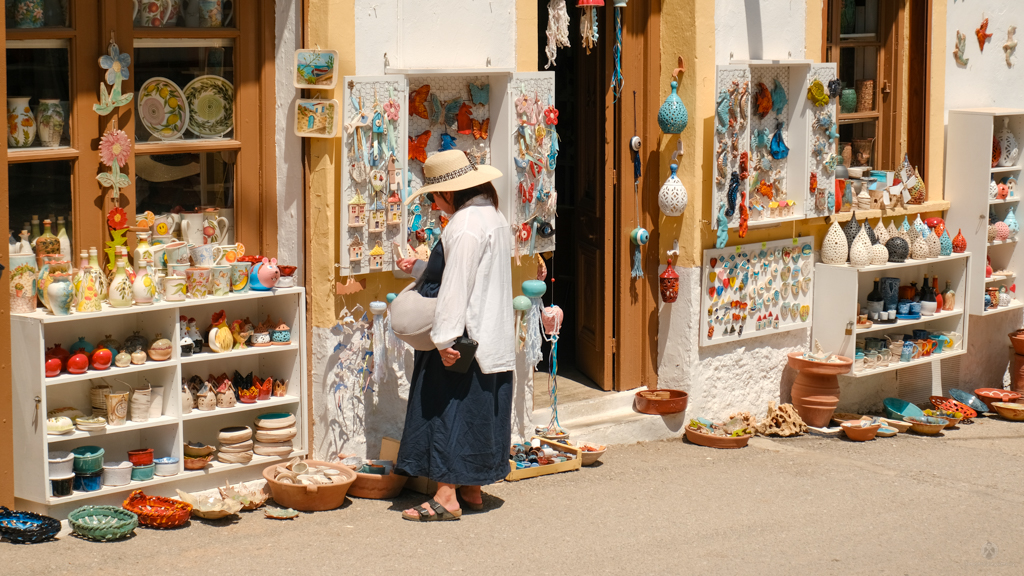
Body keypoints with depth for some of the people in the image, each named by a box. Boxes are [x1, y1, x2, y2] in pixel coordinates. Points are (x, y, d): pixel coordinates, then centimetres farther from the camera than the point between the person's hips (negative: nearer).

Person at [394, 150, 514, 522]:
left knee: (448, 410, -5)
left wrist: (445, 338, -25)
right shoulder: (493, 218, 14)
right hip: (493, 338, 10)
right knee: (476, 414, 14)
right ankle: (472, 490, 21)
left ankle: (447, 497, -5)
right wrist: (419, 269, 20)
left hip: (465, 338, -10)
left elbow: (457, 286, -23)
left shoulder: (465, 225, -17)